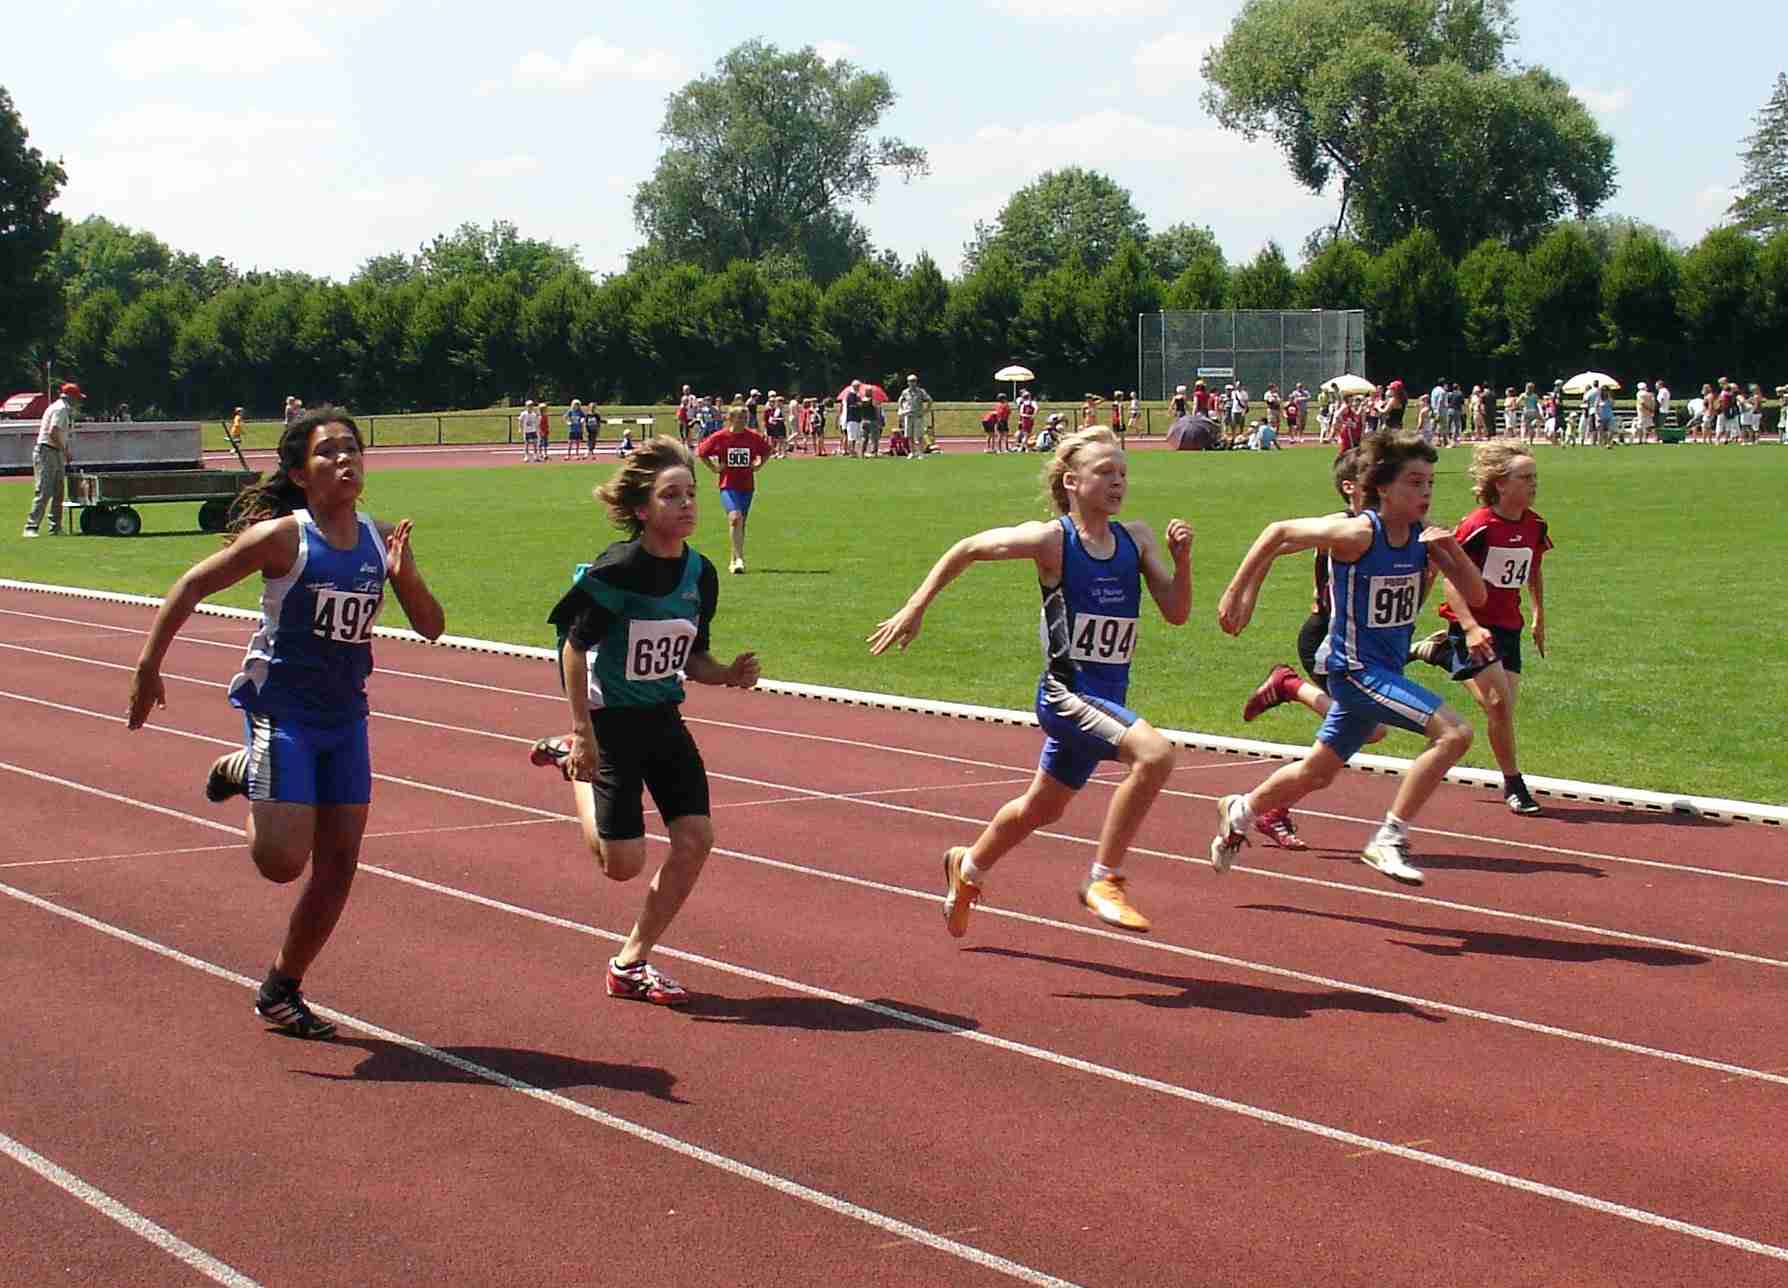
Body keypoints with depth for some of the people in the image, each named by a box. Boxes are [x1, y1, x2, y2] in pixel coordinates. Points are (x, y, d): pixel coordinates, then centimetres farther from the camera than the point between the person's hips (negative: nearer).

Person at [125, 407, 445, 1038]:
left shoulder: (383, 540, 1)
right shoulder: (283, 536, -13)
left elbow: (431, 626, 2)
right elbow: (192, 585, -7)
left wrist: (404, 575, -17)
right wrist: (149, 666, -11)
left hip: (345, 714, 5)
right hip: (281, 707, -5)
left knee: (338, 865, 5)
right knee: (282, 860, -13)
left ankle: (282, 991, 22)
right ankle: (242, 771, 19)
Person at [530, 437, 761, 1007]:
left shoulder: (700, 573, 0)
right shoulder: (617, 569, -20)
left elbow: (691, 660, 10)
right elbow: (574, 647, -14)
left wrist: (729, 675, -11)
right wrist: (585, 735, -15)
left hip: (665, 720, 6)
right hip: (612, 721, -6)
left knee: (695, 839, -5)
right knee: (623, 863, -5)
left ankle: (632, 963, 11)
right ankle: (572, 759, 22)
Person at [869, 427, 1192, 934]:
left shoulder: (1136, 539, 2)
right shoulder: (1051, 540, -12)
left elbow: (1177, 612, 0)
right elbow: (966, 549, -3)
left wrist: (1181, 557, -16)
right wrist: (913, 610, -4)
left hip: (1106, 700, 7)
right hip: (1066, 693, -7)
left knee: (1039, 810, 24)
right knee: (1155, 754, -31)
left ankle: (969, 866, 52)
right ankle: (1104, 879, -18)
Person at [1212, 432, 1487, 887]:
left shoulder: (1424, 536, -2)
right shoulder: (1358, 533, -21)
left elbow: (1476, 596, -1)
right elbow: (1279, 532, -12)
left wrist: (1452, 548, -18)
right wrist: (1237, 593, -9)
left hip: (1385, 673, 8)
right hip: (1357, 669, -8)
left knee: (1317, 772, 23)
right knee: (1453, 733, -23)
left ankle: (1240, 812, 47)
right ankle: (1389, 840, -15)